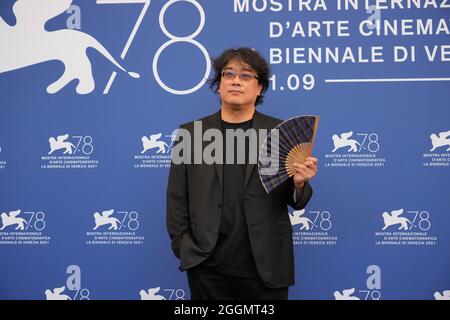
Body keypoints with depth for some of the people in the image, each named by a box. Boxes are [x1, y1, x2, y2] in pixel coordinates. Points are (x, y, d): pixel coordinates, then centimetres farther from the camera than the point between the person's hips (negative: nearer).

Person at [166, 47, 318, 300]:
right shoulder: (191, 133, 4)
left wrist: (298, 183, -18)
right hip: (208, 266, 1)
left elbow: (294, 201, 2)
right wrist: (182, 247, -2)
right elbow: (177, 198, 6)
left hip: (266, 265, 0)